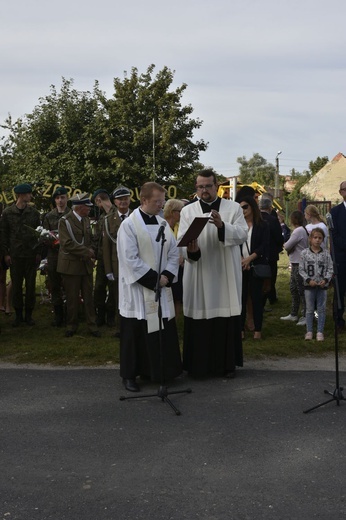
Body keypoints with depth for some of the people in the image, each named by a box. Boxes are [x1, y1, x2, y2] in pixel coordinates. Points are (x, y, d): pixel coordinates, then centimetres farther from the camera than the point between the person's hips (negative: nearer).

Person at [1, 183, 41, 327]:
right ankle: (18, 314, 16)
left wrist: (39, 252, 2)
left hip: (31, 255, 1)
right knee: (16, 285, 5)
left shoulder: (34, 212, 3)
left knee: (31, 285, 4)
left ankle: (29, 314, 15)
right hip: (15, 255, -1)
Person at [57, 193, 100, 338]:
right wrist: (87, 252, -16)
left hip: (86, 264, 5)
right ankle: (71, 326, 17)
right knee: (72, 298, 3)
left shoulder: (86, 220, 10)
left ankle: (92, 325, 14)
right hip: (71, 264, -5)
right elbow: (67, 244, -19)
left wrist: (91, 252, -1)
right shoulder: (65, 221, -11)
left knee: (88, 297, 7)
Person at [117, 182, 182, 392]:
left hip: (161, 287, 6)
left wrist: (166, 276, -7)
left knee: (163, 331, 10)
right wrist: (153, 278, -17)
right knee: (136, 332, 3)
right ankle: (130, 374, 16)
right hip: (138, 288, -6)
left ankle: (160, 372, 24)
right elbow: (130, 260, -17)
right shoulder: (129, 224, -11)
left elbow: (174, 253, 8)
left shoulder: (162, 223, 8)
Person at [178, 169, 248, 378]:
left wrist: (222, 226, -25)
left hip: (226, 276, 0)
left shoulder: (234, 208, 4)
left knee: (227, 318, 5)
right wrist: (190, 250, -26)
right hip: (198, 276, 0)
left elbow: (243, 234, -8)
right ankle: (199, 364, 13)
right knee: (199, 319, 2)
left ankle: (228, 363, 17)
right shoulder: (188, 211, 5)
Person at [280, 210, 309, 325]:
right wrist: (288, 245, -2)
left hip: (300, 265, -10)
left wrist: (284, 244, 1)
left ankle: (305, 316, 3)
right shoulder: (302, 230, 12)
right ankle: (293, 314, 23)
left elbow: (287, 246, -18)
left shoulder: (298, 231, -18)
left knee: (301, 290, -3)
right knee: (293, 289, 15)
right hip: (296, 264, 10)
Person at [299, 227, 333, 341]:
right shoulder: (305, 253, -4)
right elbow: (301, 269, -2)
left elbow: (330, 269, 1)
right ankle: (309, 331, 16)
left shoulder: (326, 253, -1)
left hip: (322, 285, 1)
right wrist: (308, 280, -14)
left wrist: (326, 279, -14)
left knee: (321, 309, 5)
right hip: (309, 285, -1)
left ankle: (320, 332, 13)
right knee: (309, 309, 8)